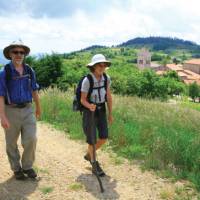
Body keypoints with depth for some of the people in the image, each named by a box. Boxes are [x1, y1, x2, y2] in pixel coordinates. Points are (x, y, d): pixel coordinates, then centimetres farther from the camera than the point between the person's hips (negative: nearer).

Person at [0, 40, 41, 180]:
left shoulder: (29, 71, 2)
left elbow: (34, 90, 13)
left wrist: (38, 108, 21)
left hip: (28, 110, 2)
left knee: (31, 139, -6)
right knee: (11, 143, 9)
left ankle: (27, 166, 17)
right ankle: (17, 169, 28)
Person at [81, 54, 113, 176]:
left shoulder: (107, 78, -8)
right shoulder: (87, 80, -22)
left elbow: (109, 96, 2)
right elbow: (83, 100, -17)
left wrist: (110, 114, 5)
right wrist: (90, 106, -39)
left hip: (101, 110, 5)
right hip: (89, 110, -5)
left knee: (104, 138, 3)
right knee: (92, 140, -3)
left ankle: (89, 155, 30)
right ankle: (95, 166, 18)